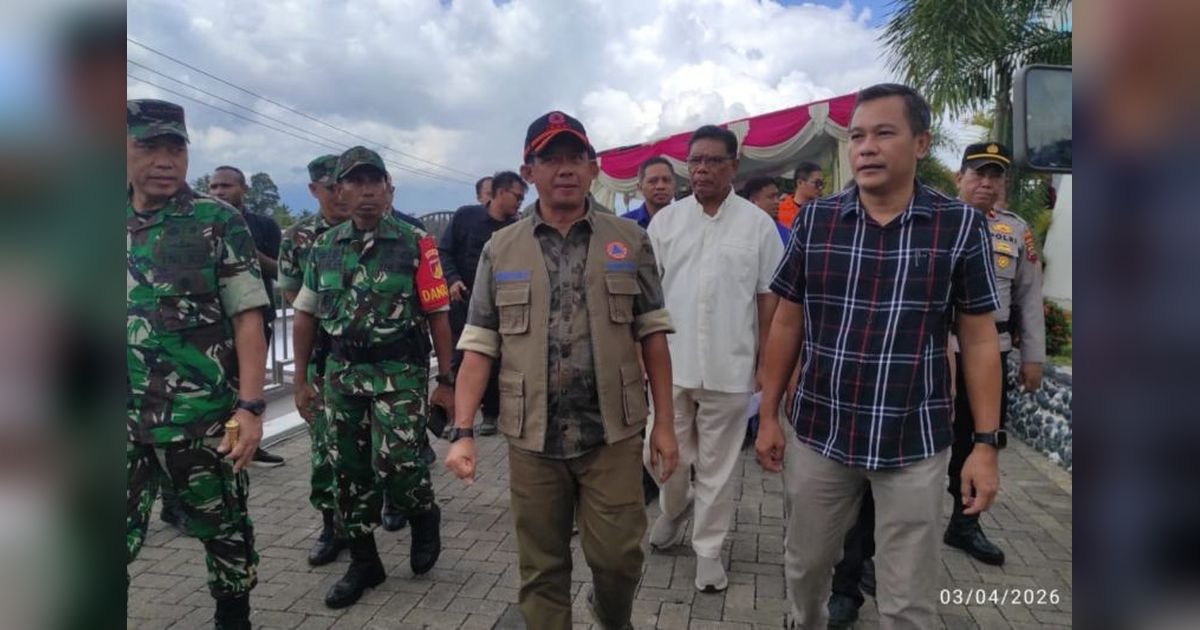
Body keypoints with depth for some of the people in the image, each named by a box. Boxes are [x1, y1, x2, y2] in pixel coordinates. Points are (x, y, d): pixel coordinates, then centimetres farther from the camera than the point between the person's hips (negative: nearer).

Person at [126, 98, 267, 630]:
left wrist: (250, 406, -15)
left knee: (224, 528, 11)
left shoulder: (217, 221, -4)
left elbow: (248, 317, -8)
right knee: (121, 534, 10)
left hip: (203, 417, -3)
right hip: (129, 421, 4)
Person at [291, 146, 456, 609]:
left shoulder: (415, 244, -5)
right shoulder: (324, 248, 7)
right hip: (341, 374, 5)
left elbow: (437, 316, -5)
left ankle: (425, 517, 23)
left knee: (395, 464, -11)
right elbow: (306, 315, 13)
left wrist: (446, 381, -7)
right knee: (350, 471, 9)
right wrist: (301, 380, 10)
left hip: (400, 372, -4)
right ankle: (363, 562, 26)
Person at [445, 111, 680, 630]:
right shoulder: (500, 250, 3)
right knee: (542, 570, 12)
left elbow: (652, 335, 3)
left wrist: (664, 423, 0)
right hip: (533, 437, 1)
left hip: (613, 433, 0)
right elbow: (479, 347, 2)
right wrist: (463, 431, -6)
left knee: (618, 557, 7)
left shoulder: (629, 241, 2)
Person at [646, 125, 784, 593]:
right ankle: (674, 508, 43)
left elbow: (768, 296, 1)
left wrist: (767, 362, -1)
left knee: (717, 464, 10)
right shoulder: (666, 220, 3)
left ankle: (708, 547, 26)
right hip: (670, 361, 2)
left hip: (730, 366, -1)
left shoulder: (758, 223, -1)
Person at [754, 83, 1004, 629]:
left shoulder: (961, 226, -5)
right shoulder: (815, 220, -1)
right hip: (818, 435, 2)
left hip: (914, 444, -1)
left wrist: (987, 443, -4)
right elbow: (787, 324, 4)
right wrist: (768, 415, 4)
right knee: (804, 568, 20)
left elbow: (979, 339, -1)